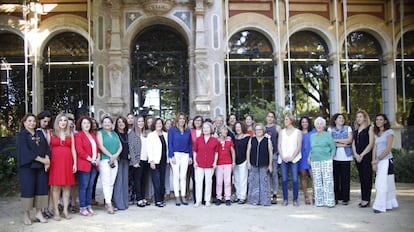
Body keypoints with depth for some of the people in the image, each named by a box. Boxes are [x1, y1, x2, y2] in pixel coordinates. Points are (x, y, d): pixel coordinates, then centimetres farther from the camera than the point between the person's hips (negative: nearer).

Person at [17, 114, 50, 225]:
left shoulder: (40, 134, 15)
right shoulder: (21, 135, 0)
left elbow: (46, 147, 9)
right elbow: (25, 151, -12)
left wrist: (47, 159, -10)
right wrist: (41, 159, -16)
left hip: (41, 166, 5)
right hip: (27, 166, -4)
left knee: (41, 189, 3)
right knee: (28, 189, -2)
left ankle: (39, 213, 11)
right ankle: (26, 214, 8)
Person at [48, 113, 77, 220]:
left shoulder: (70, 133, 12)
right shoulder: (51, 133, 5)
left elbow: (73, 149, 10)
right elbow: (48, 149, 2)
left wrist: (75, 163, 4)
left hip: (67, 162, 2)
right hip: (55, 162, -2)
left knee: (67, 187, 4)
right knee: (55, 187, -1)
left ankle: (65, 210, 11)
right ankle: (56, 212, 5)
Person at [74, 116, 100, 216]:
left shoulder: (93, 135, 20)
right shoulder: (78, 135, -3)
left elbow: (97, 148, 21)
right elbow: (79, 150, -13)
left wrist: (98, 158, 4)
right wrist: (90, 159, -12)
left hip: (94, 165, 7)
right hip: (84, 165, -7)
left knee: (90, 186, 10)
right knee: (83, 186, -4)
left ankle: (89, 206, 16)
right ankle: (82, 208, 2)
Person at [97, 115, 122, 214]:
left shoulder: (115, 134, 19)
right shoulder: (100, 133, 6)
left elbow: (120, 146, 12)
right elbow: (101, 146, -7)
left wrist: (115, 155, -6)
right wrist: (110, 156, -11)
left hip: (114, 160, 5)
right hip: (104, 160, -5)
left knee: (111, 183, 4)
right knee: (106, 182, -9)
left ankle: (108, 202, 10)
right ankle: (109, 204, -10)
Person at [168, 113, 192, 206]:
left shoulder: (188, 131, 11)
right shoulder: (172, 130, 2)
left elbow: (190, 144, 12)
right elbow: (170, 143, -1)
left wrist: (190, 156, 6)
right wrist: (172, 156, -9)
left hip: (185, 155, 2)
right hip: (175, 154, -2)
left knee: (183, 176, 3)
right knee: (176, 176, -1)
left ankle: (183, 196, 9)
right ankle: (177, 197, 4)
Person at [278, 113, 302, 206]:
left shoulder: (297, 132, 6)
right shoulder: (282, 132, 14)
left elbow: (299, 146, -1)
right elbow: (279, 145, 9)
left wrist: (292, 157, -11)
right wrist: (283, 157, -5)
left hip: (294, 158, -3)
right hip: (283, 159, 3)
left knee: (295, 179, -5)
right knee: (284, 179, 1)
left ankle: (295, 200, 2)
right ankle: (285, 199, 8)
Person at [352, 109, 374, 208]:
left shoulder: (370, 128, -3)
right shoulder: (356, 130, 16)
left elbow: (371, 144, -10)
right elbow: (353, 143, 12)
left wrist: (362, 155, -13)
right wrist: (356, 154, -4)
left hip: (366, 156, -6)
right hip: (357, 157, 6)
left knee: (367, 177, -4)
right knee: (361, 177, 8)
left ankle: (367, 199, 1)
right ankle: (363, 198, 13)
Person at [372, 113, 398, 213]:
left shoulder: (389, 132, -4)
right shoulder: (376, 134, 15)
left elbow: (388, 149, -11)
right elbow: (375, 148, 10)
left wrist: (378, 159, -13)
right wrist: (374, 162, 0)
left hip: (386, 160, -6)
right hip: (378, 162, 6)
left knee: (382, 183, -9)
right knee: (387, 183, 10)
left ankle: (380, 206, -6)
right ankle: (389, 204, 16)